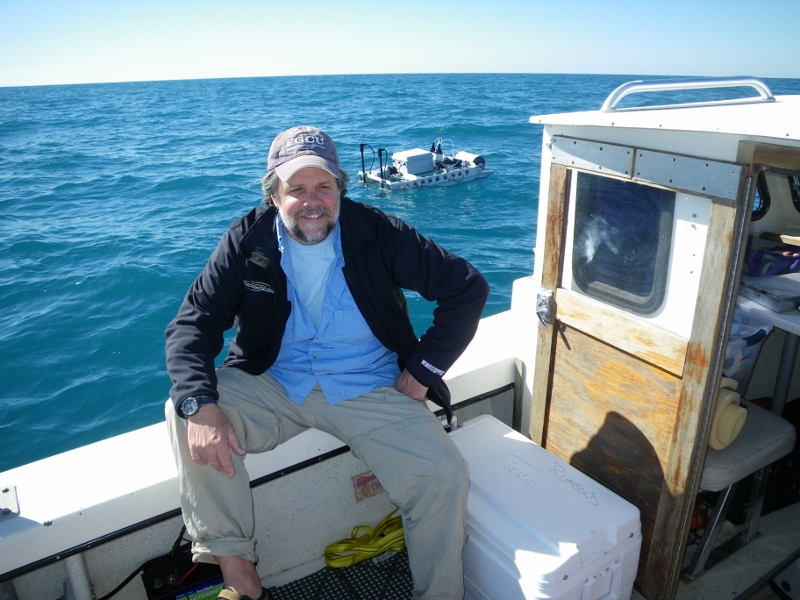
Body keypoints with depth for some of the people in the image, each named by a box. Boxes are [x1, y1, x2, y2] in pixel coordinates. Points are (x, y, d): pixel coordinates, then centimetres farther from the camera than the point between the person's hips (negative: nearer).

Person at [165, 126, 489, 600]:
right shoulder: (248, 241, -5)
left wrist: (423, 372, -9)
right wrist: (201, 406, -28)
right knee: (185, 412, -22)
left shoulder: (377, 233, -9)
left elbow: (468, 287, -6)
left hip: (370, 388, -1)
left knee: (445, 478, -21)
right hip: (272, 383, 2)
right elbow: (192, 324, -9)